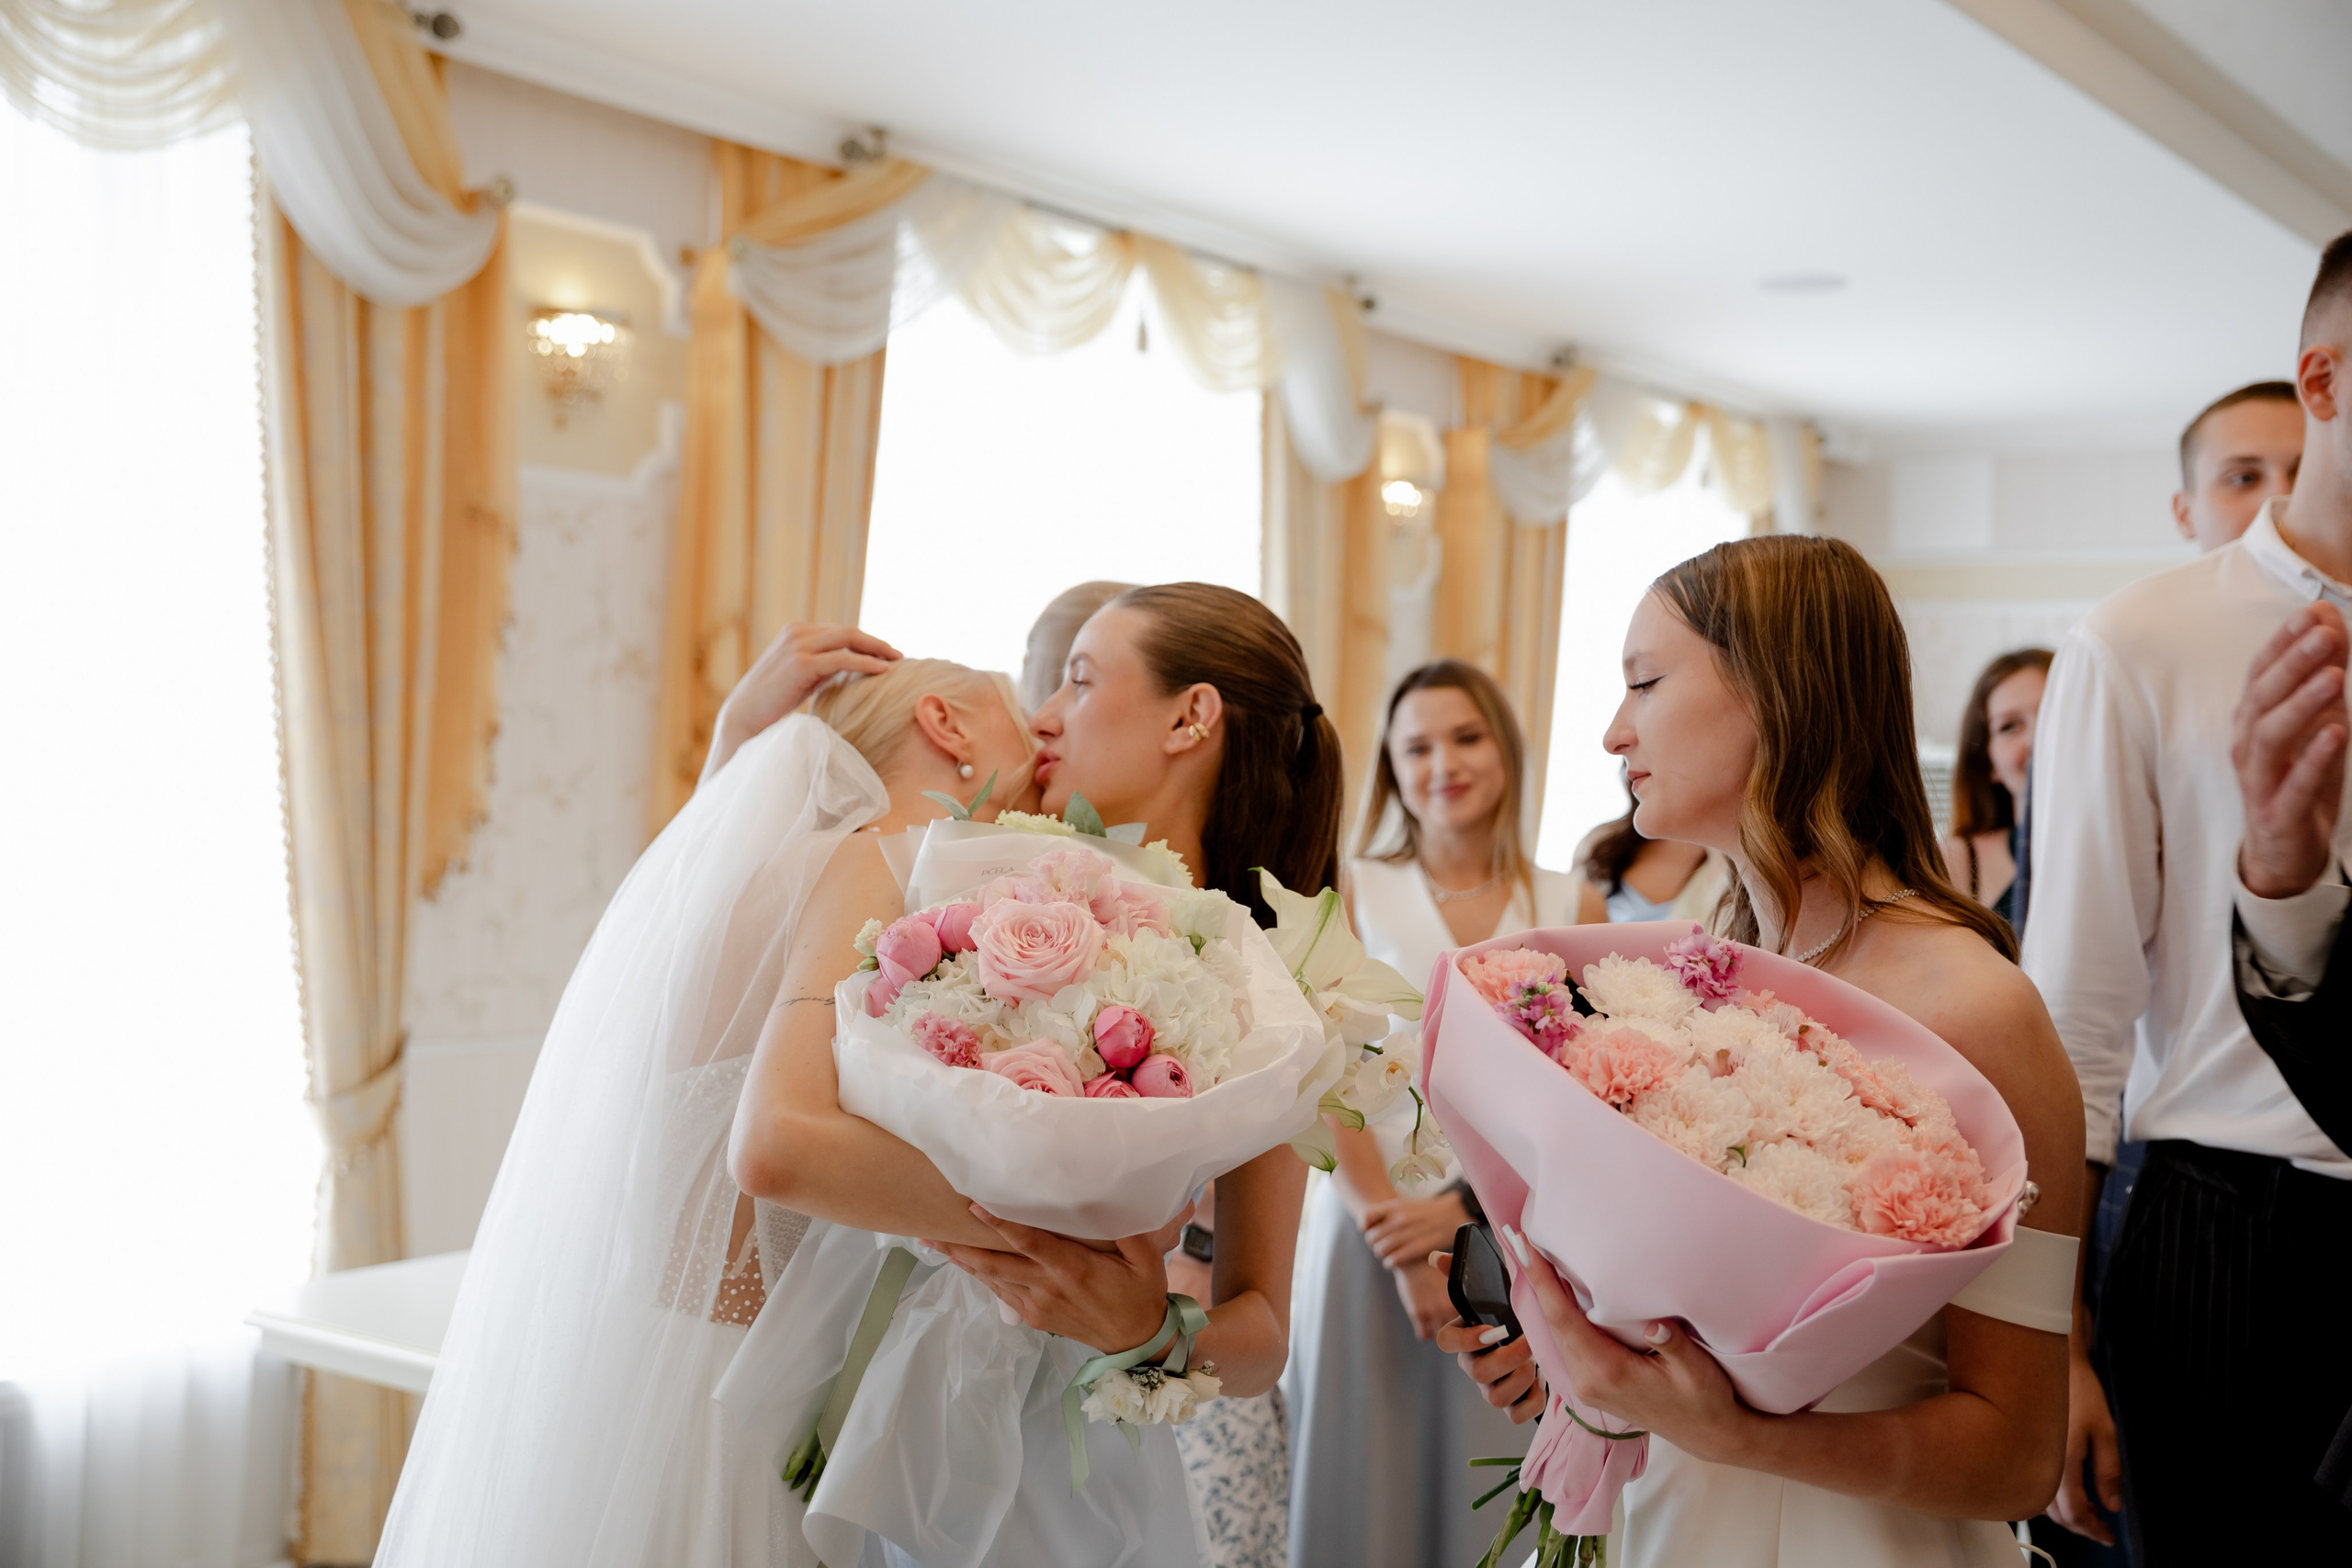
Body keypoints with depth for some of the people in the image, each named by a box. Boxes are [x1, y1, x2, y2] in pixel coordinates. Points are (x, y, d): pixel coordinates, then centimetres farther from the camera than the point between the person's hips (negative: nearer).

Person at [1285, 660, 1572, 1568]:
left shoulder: (1571, 909, 5)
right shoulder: (1353, 894, 1)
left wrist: (1461, 1209, -13)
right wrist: (1398, 1242, -13)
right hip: (1371, 1226, -1)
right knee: (1369, 1495, 7)